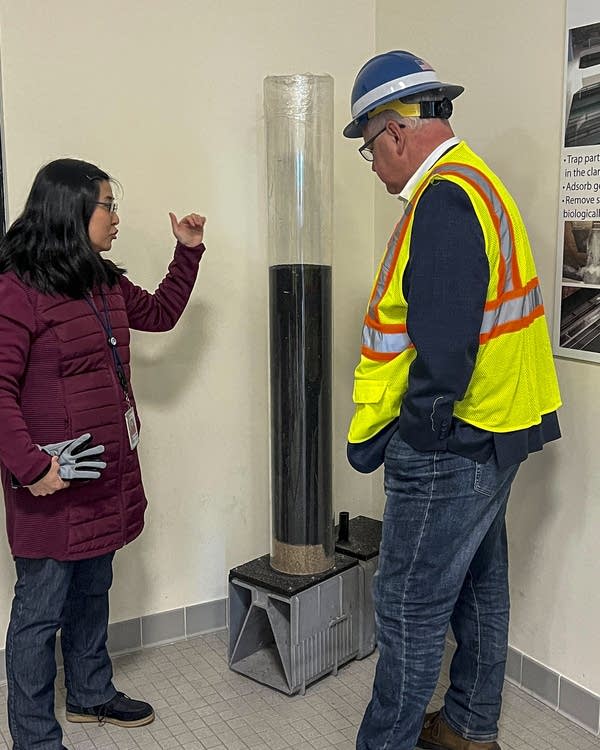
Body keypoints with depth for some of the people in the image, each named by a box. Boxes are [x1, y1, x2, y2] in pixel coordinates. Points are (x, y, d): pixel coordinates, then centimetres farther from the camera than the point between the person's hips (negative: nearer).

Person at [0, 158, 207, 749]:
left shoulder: (104, 283, 11)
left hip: (106, 473, 9)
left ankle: (91, 694, 41)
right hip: (52, 481, -8)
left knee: (92, 590, 22)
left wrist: (187, 252, 18)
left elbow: (159, 313, 26)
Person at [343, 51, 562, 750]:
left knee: (409, 605, 2)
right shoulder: (474, 182, 13)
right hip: (492, 435, 11)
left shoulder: (444, 199, -20)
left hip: (449, 447, -11)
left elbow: (444, 352, -27)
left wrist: (381, 438, -15)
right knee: (477, 587, 21)